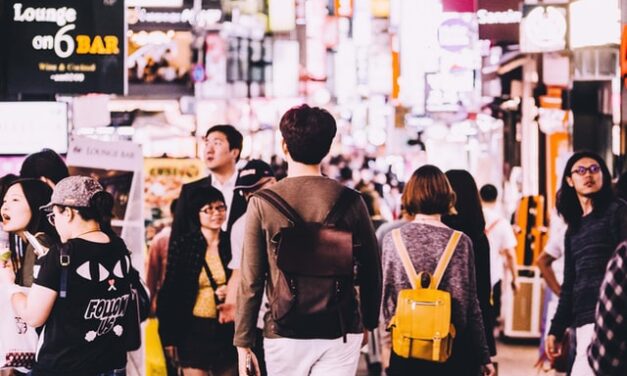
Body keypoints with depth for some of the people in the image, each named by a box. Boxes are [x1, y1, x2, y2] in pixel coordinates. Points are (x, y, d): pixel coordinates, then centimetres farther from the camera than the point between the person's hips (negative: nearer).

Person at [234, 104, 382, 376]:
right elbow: (371, 270, 4)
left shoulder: (263, 203, -5)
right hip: (340, 333, 0)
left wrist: (243, 342, 2)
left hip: (284, 333, 0)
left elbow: (251, 281, -5)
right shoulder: (349, 201, -2)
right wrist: (369, 321, 20)